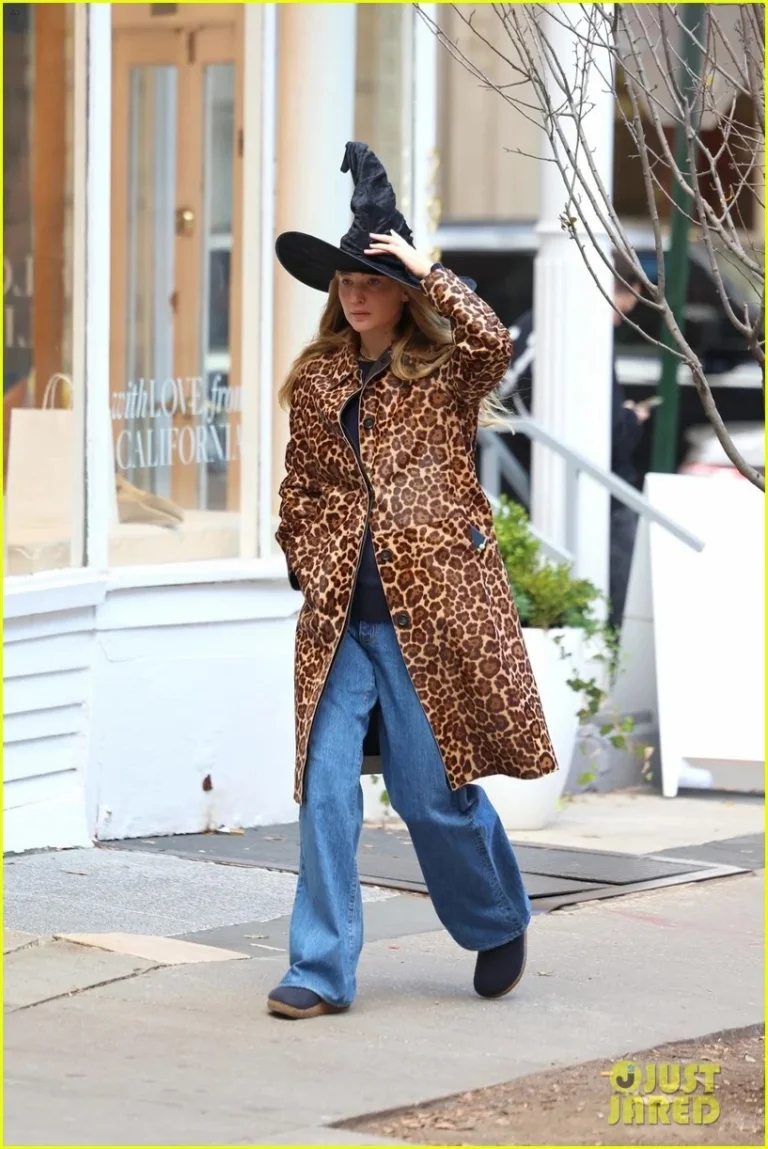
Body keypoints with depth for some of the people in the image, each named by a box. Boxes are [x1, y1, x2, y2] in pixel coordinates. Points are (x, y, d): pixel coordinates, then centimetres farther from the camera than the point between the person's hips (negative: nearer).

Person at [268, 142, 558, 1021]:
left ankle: (500, 924, 28)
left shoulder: (446, 373, 1)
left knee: (433, 789, 2)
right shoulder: (315, 380, 12)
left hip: (430, 608, -4)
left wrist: (427, 270, -17)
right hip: (338, 615, 4)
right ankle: (321, 970, -1)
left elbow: (495, 343, -22)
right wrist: (306, 567, 10)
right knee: (325, 784, -6)